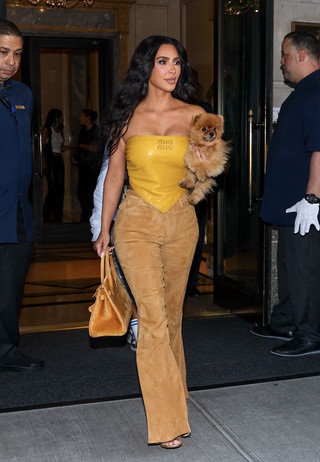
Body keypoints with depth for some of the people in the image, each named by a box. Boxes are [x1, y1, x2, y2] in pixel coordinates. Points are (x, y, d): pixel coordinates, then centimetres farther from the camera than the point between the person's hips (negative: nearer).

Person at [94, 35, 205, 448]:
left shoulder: (194, 115, 3)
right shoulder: (128, 116, -1)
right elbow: (114, 174, 6)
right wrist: (104, 230, 9)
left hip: (181, 221, 2)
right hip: (137, 222, -2)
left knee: (172, 311, 13)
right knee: (153, 315, -9)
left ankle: (171, 385, 37)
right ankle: (167, 419, -1)